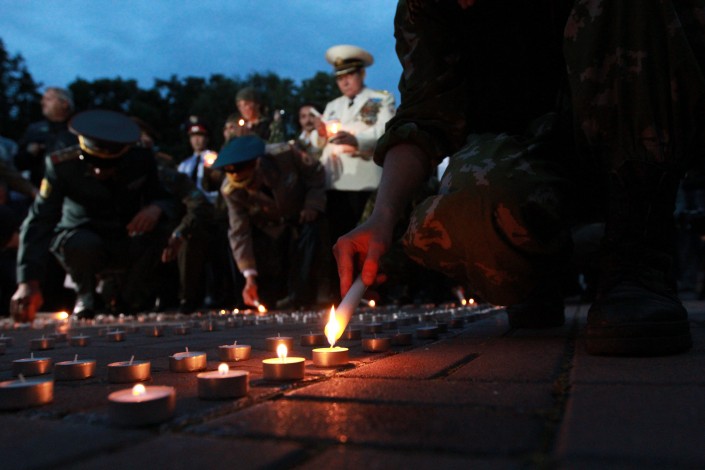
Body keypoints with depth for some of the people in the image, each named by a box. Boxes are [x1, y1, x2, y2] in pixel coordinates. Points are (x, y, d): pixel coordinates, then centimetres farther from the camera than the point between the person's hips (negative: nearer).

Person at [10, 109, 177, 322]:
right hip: (79, 238, -2)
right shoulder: (61, 165, -22)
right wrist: (27, 282, -41)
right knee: (84, 243, -37)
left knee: (157, 230, -28)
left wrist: (156, 208, -35)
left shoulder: (141, 160, -15)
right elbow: (38, 222, -29)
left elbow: (166, 200, -7)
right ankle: (85, 293, 0)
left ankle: (130, 297, 0)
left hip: (126, 246, 2)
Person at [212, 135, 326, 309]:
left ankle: (299, 295, -18)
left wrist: (313, 207, -27)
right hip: (269, 228, 1)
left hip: (300, 216, 0)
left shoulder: (286, 155, -31)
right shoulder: (230, 191, -25)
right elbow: (239, 234, -23)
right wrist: (249, 277, -28)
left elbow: (316, 176, -13)